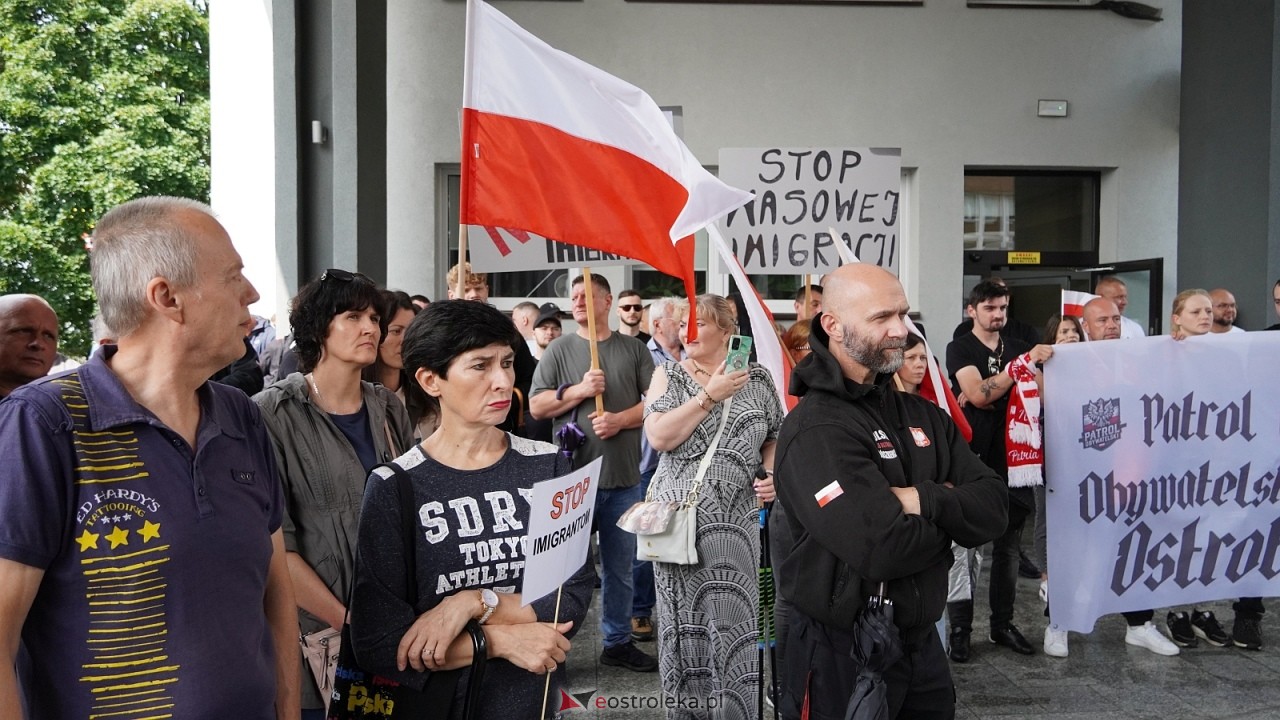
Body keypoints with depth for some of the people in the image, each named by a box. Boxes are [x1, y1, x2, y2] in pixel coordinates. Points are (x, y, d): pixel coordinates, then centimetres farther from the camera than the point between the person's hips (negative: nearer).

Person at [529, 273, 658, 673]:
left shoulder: (633, 349, 8)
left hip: (623, 478, 2)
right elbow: (536, 406, 0)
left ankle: (618, 641, 24)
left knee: (620, 566, 12)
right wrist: (580, 390, -12)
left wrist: (619, 420, -12)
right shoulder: (560, 349, 5)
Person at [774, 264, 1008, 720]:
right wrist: (950, 514, -10)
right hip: (843, 656, -7)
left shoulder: (922, 416, 6)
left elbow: (993, 509, -3)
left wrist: (924, 501, -22)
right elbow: (883, 550, -29)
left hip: (922, 644, 7)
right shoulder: (815, 430, -20)